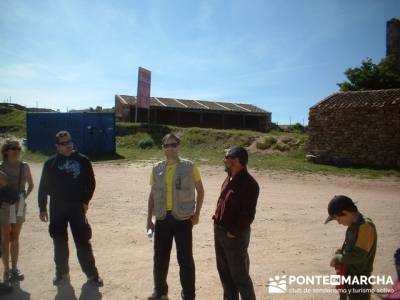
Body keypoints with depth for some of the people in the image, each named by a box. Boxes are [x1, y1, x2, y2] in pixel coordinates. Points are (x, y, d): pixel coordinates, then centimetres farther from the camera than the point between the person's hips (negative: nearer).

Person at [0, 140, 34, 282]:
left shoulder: (24, 166, 1)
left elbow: (31, 185, 14)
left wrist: (25, 196, 3)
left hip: (20, 206, 4)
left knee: (15, 238, 13)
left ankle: (14, 269, 24)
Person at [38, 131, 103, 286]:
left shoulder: (82, 160, 0)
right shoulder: (51, 163, 2)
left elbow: (90, 182, 4)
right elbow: (43, 187, 5)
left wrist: (85, 201, -4)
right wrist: (42, 208, 3)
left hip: (77, 206, -1)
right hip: (57, 208, 1)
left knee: (83, 241, 1)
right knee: (59, 242, 12)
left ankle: (92, 274, 12)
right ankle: (61, 272, 29)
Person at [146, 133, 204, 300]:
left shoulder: (189, 167, -5)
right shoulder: (157, 169, 4)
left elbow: (200, 190, 3)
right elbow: (152, 195, 11)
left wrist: (196, 214, -3)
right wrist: (149, 219, 9)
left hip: (182, 218, -3)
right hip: (162, 219, 4)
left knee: (185, 259, 5)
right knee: (160, 258, 15)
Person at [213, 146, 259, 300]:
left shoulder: (249, 183, -21)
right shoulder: (229, 178, 8)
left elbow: (248, 214, -23)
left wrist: (233, 232, -18)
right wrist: (217, 221, 10)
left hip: (235, 236, -9)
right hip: (219, 231, 9)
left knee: (239, 275, 5)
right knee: (224, 271, 21)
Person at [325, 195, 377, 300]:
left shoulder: (366, 226, -22)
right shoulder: (353, 226, 6)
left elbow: (358, 255, -27)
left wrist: (338, 257, -14)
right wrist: (340, 253, -1)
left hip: (359, 283, -9)